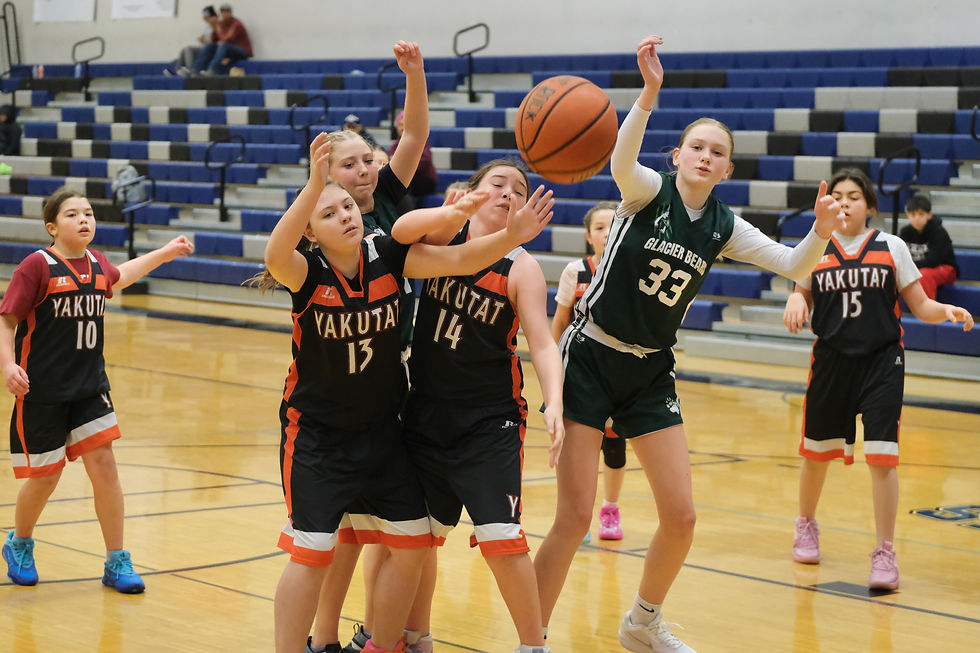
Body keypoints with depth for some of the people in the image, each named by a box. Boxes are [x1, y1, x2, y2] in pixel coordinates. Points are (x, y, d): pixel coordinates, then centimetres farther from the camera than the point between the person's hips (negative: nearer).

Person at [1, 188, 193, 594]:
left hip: (90, 385, 5)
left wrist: (164, 253, 37)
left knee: (104, 463, -4)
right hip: (41, 391, -5)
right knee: (46, 475, 3)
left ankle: (117, 563, 5)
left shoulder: (96, 263, 7)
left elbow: (116, 278, 32)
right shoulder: (37, 266, -12)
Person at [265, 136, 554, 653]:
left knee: (410, 543, 8)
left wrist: (510, 237, -34)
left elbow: (457, 260, -15)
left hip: (380, 430, 5)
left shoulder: (387, 257, -7)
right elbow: (275, 256, -40)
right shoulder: (307, 271, -17)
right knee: (312, 552, -8)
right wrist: (313, 185, -53)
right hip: (315, 432, -5)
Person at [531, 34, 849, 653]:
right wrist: (650, 92, -49)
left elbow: (792, 266, -3)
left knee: (681, 518, 3)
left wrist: (821, 231, -24)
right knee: (574, 518, -9)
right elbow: (620, 162, -34)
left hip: (651, 372, 5)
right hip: (590, 360, -5)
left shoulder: (723, 227, 4)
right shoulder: (649, 191, -10)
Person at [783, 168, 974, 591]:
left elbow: (920, 306, 2)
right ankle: (806, 524, 41)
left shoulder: (891, 247, 1)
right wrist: (795, 300, -9)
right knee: (816, 452, 13)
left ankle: (885, 554, -2)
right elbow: (802, 297, 14)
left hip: (881, 362, -2)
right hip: (831, 362, 2)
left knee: (882, 457, -11)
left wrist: (947, 311, -19)